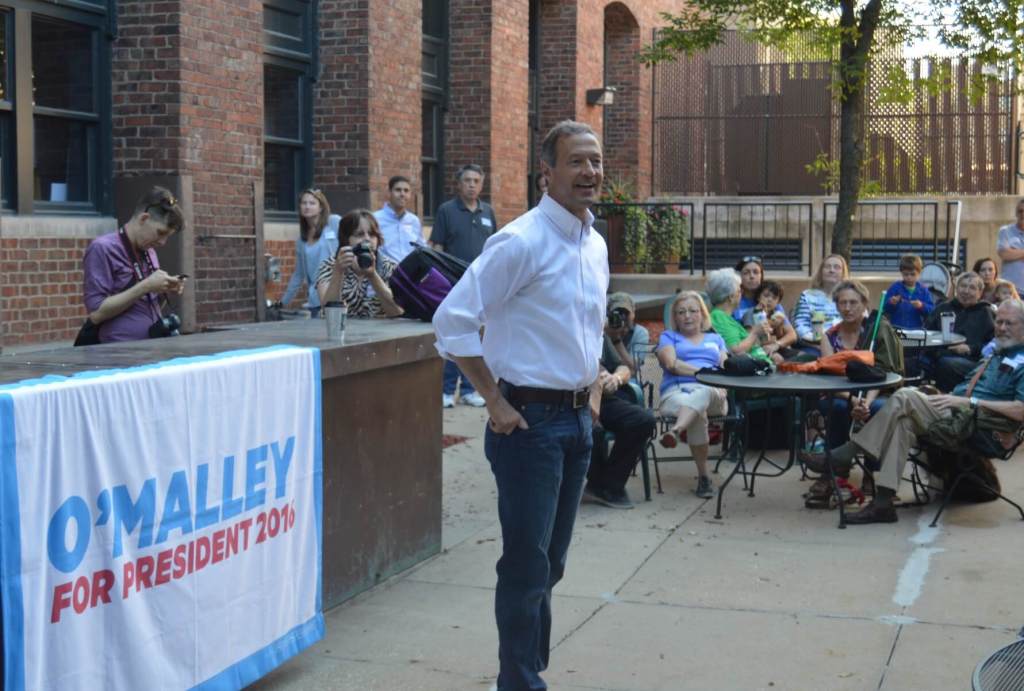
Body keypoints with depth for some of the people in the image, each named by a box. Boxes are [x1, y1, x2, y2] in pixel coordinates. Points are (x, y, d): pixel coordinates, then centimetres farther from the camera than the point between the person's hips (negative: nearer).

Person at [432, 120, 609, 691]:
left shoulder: (596, 244, 10)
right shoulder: (521, 242, -15)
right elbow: (453, 322, -17)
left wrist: (594, 391, 13)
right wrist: (496, 402, -14)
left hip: (578, 419, 8)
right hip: (530, 421, -7)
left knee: (551, 562, 16)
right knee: (528, 564, -2)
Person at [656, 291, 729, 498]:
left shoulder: (716, 339, 32)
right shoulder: (668, 337, 26)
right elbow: (672, 364, 4)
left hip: (711, 392, 1)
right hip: (676, 391, -1)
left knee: (702, 395, -40)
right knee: (698, 414, -39)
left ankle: (676, 431, -65)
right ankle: (703, 477, -40)